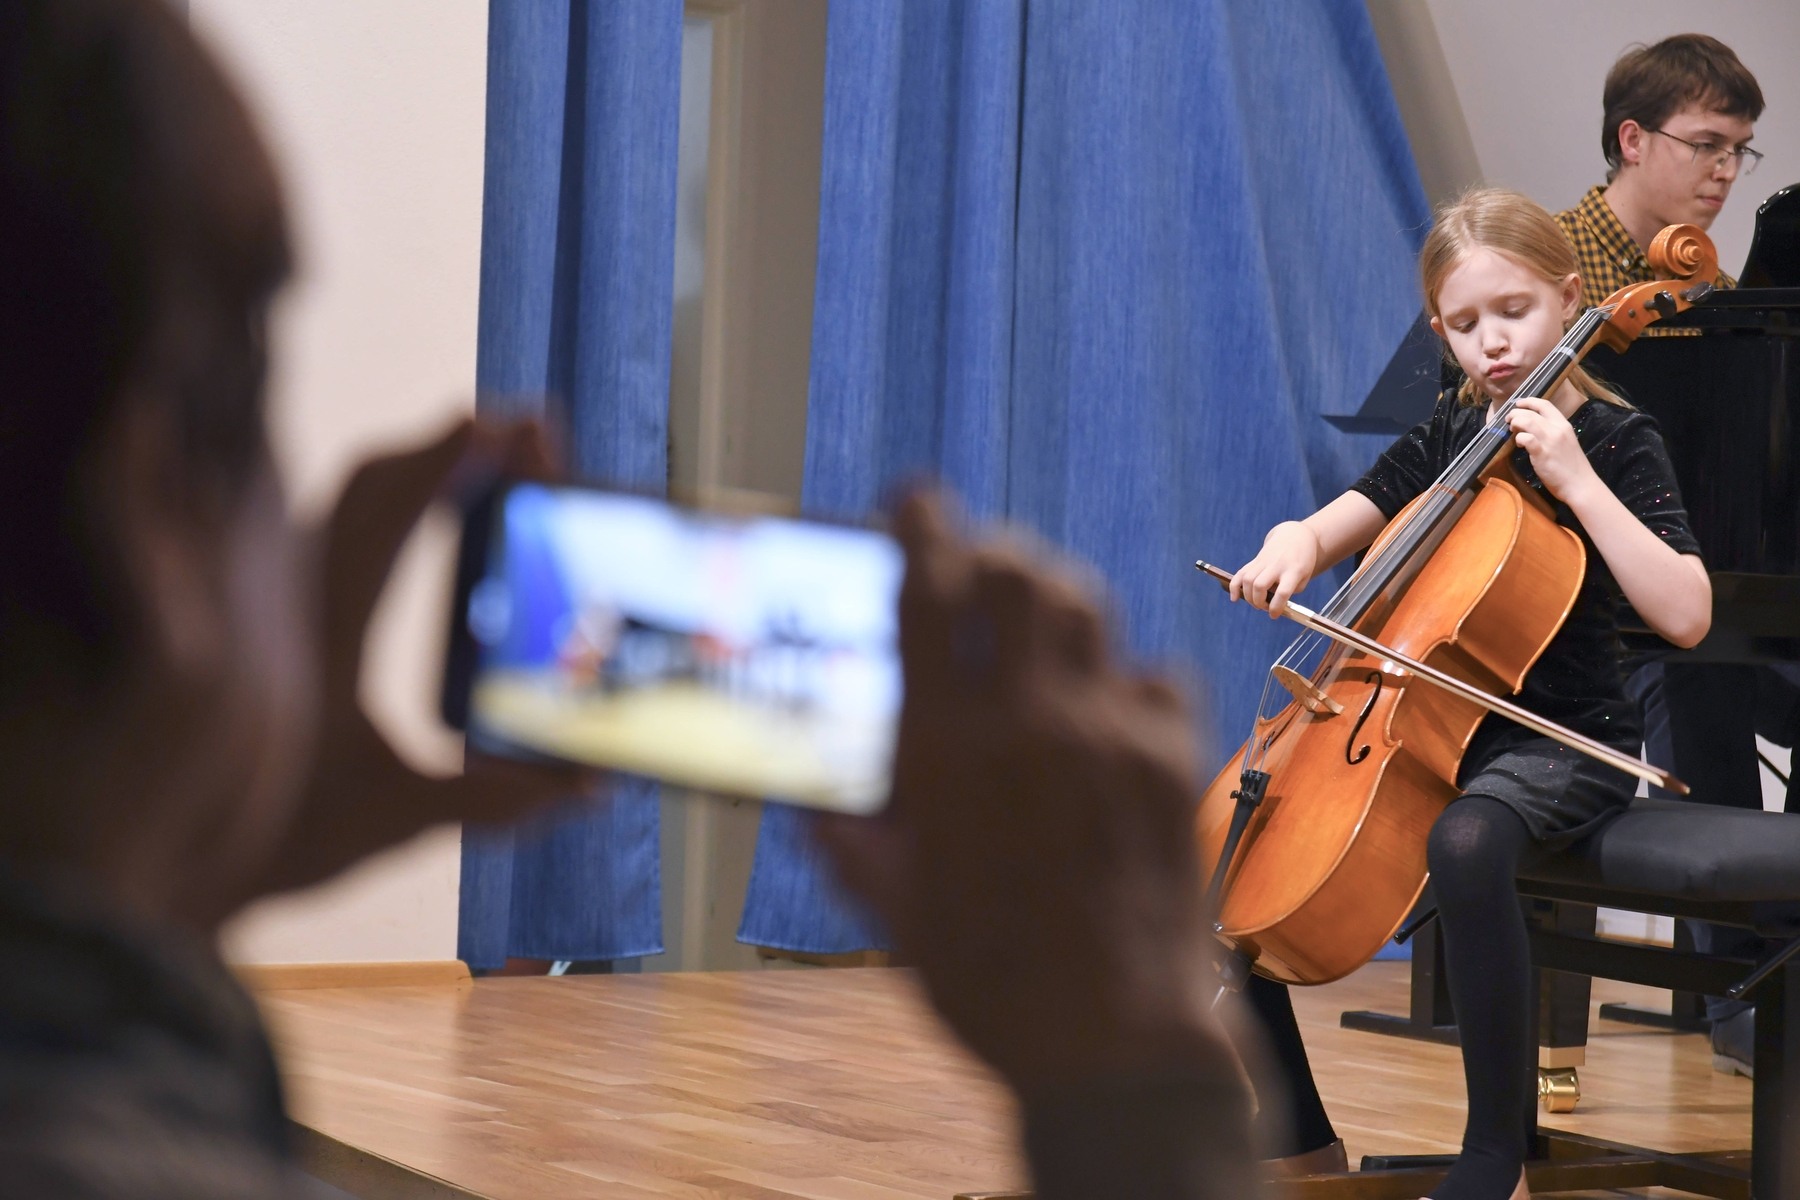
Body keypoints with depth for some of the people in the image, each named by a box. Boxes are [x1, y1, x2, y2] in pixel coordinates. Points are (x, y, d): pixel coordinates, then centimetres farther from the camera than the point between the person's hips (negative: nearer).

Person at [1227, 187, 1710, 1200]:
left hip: (1564, 743, -7)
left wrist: (1575, 481, -22)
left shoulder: (1616, 442, -6)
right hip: (1434, 728, 7)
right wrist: (1295, 545, -12)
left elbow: (1685, 616, -19)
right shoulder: (1452, 433, 11)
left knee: (1465, 846, -40)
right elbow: (1344, 522, 12)